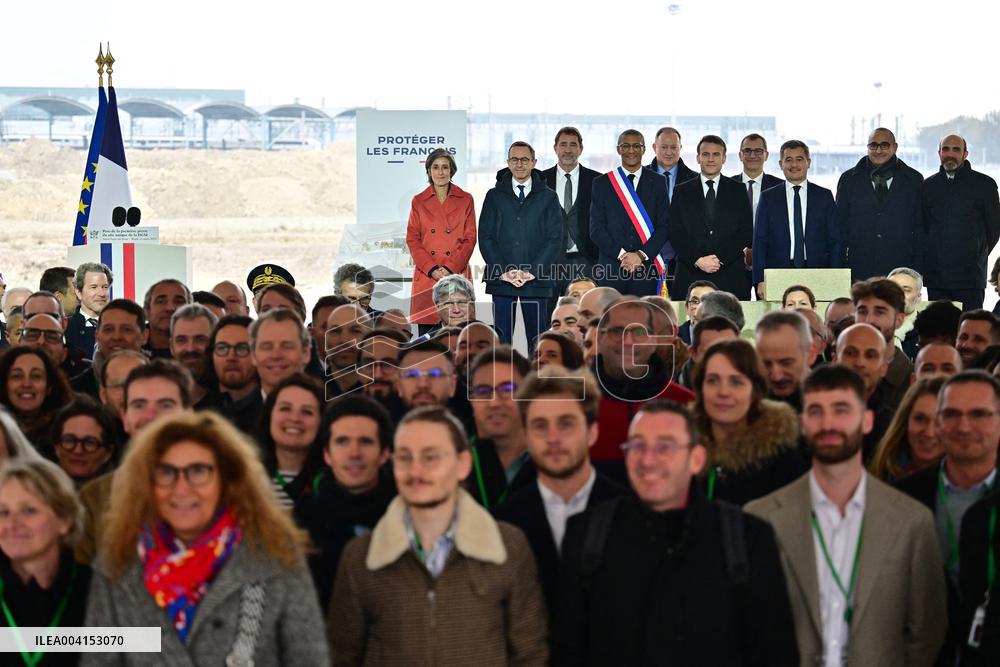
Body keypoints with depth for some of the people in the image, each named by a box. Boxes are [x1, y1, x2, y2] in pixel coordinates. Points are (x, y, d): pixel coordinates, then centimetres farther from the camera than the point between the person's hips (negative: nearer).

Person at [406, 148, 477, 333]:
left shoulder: (465, 200, 8)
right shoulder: (418, 201, 10)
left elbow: (470, 239, 4)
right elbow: (412, 240, 6)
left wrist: (450, 268, -9)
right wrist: (432, 269, -8)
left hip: (456, 275, -1)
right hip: (426, 276, 1)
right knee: (426, 336, -1)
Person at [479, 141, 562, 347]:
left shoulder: (548, 197, 8)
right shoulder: (494, 196, 10)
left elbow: (554, 238, 1)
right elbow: (485, 237, 4)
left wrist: (533, 271, -9)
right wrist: (502, 271, -8)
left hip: (537, 279, 0)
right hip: (501, 279, 0)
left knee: (537, 339, 1)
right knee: (500, 339, 0)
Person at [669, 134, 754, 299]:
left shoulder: (738, 191, 11)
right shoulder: (682, 191, 12)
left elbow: (746, 233, 3)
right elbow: (676, 234, 4)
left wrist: (720, 259, -9)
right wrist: (697, 260, -10)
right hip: (691, 276, 0)